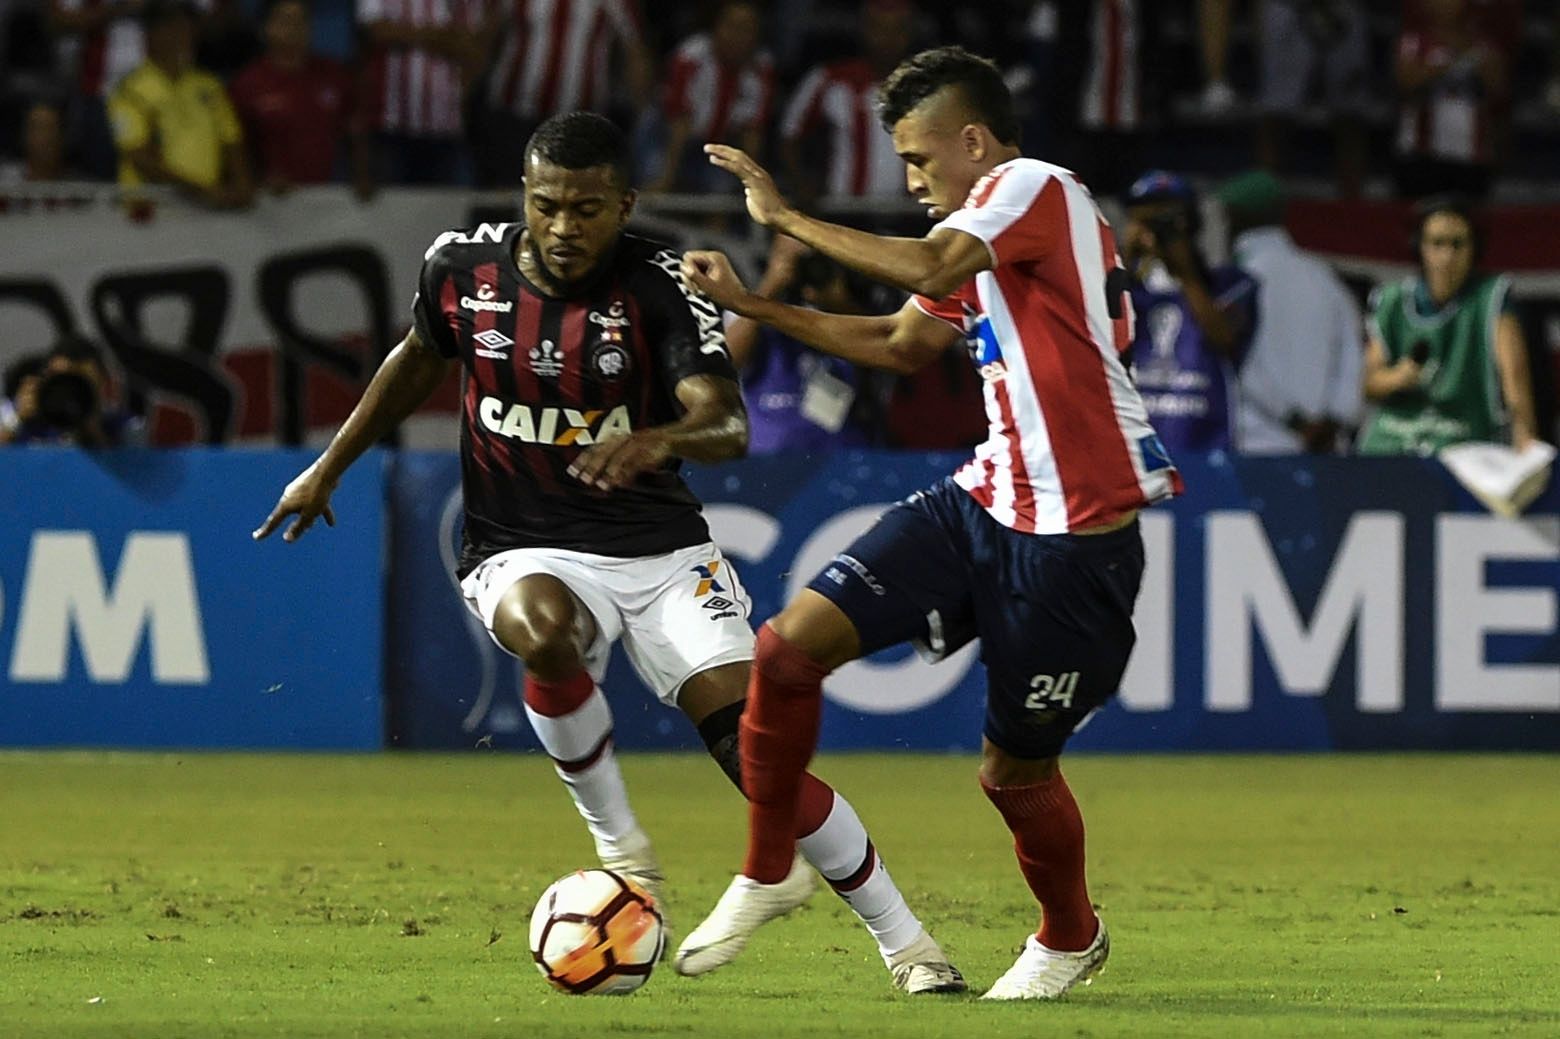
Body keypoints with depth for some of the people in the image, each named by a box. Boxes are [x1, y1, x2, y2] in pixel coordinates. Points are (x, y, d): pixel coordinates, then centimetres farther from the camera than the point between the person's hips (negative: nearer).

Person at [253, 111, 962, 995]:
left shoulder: (662, 286, -14)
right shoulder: (462, 267, -4)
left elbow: (728, 424, -27)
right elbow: (420, 360, 19)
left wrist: (658, 440, -49)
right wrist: (329, 470, 23)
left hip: (660, 547, -1)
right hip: (523, 551, 1)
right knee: (547, 632, -37)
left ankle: (908, 946, 1)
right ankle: (620, 847, -14)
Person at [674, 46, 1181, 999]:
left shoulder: (1036, 187, -12)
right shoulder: (986, 225, 16)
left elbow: (932, 269, -29)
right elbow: (905, 343, 30)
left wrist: (785, 217, -21)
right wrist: (752, 306, 23)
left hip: (1075, 538, -8)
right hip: (986, 501, 9)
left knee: (1015, 768, 4)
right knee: (791, 644, -7)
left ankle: (1071, 938, 32)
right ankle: (766, 875, 9)